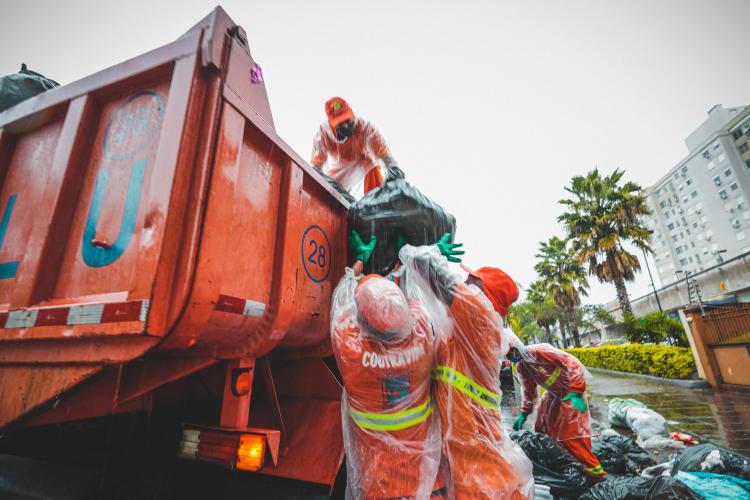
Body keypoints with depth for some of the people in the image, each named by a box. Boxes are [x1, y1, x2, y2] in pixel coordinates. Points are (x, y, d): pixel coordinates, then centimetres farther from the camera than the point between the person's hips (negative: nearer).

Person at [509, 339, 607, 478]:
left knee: (572, 431, -11)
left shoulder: (540, 350, -31)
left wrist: (575, 392, -27)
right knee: (542, 428, 12)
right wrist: (524, 413, 6)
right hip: (553, 394, 8)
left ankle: (595, 469, 5)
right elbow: (529, 391, 8)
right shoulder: (520, 367, -5)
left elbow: (574, 365, -26)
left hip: (570, 391, -8)